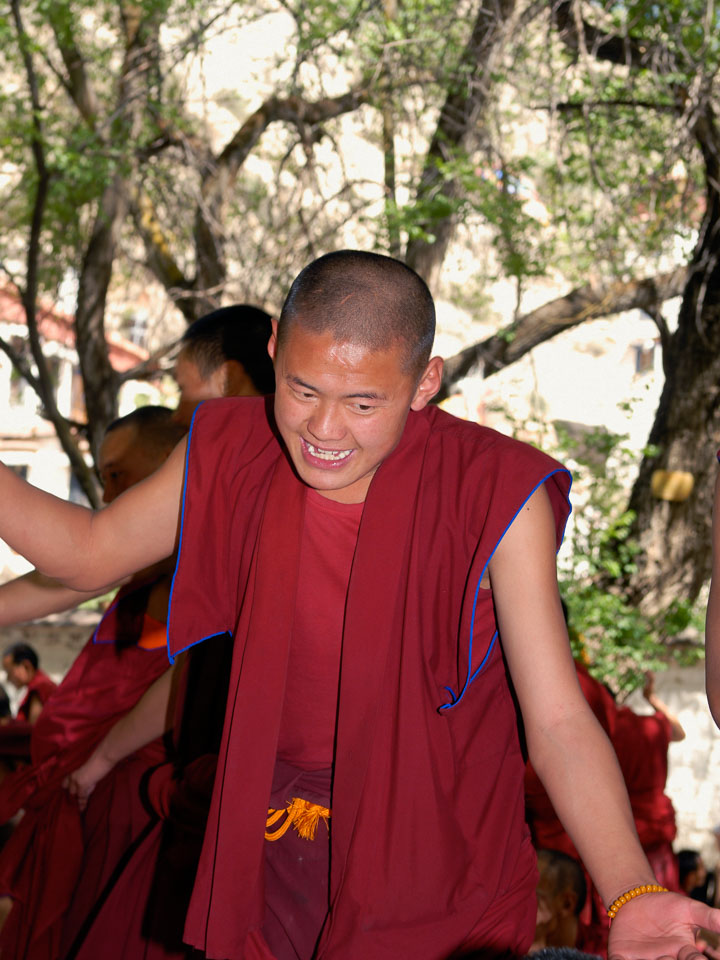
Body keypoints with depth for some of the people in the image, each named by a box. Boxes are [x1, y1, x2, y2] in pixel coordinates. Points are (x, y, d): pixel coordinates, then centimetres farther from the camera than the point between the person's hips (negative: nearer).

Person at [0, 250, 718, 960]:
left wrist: (631, 897, -36)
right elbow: (88, 553, 6)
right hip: (269, 849, 4)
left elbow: (557, 722, -23)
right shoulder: (233, 457, -9)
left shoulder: (497, 500, -21)